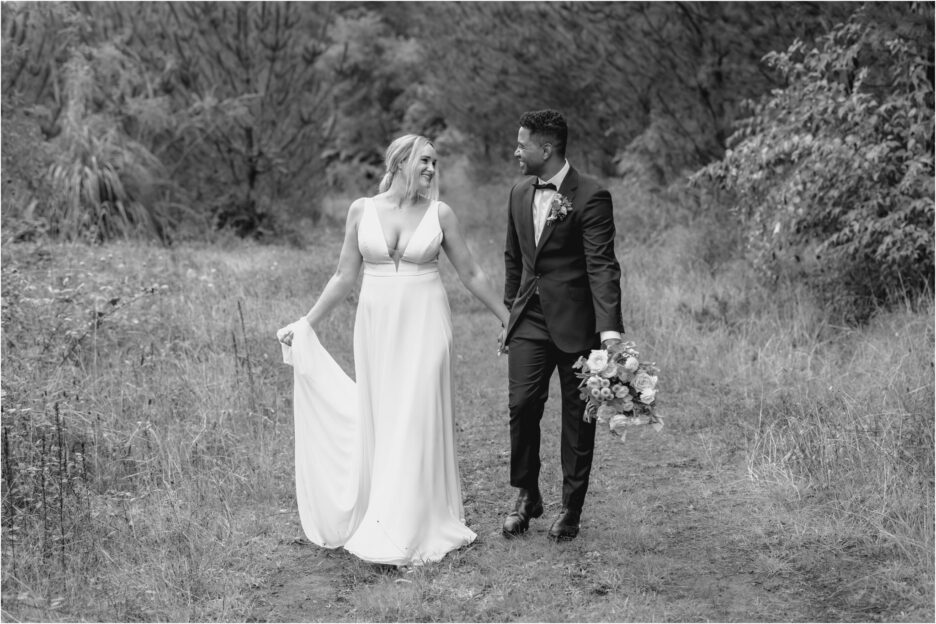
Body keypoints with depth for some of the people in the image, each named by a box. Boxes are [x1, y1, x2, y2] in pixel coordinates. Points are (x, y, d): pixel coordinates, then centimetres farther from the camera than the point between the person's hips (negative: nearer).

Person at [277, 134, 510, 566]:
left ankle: (410, 533, 3)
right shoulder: (361, 210, 3)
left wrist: (509, 319, 11)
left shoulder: (439, 213, 1)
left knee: (417, 421, -3)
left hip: (424, 325, -1)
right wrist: (307, 324, 7)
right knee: (378, 421, 5)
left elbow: (470, 274, 9)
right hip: (376, 325, 1)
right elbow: (344, 277, 9)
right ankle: (381, 523, 17)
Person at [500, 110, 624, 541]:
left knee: (577, 417, 5)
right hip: (530, 320, 5)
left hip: (576, 323, -5)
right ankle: (526, 496, 13)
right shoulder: (519, 194, 9)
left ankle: (571, 508, 18)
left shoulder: (591, 197, -12)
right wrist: (512, 311, 21)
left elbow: (602, 266, -19)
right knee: (521, 405, -5)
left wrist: (610, 329, -28)